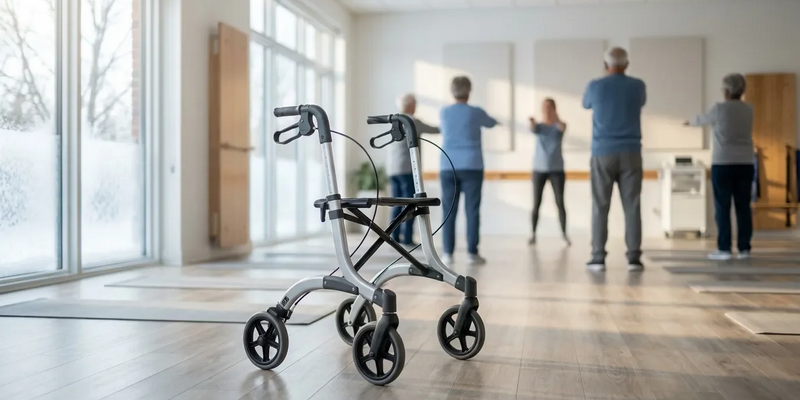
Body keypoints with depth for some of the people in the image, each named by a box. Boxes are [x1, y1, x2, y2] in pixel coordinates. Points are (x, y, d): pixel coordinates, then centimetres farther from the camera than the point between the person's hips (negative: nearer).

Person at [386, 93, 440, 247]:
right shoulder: (412, 121, -7)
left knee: (398, 204, 7)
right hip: (407, 168, -8)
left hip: (392, 169, 8)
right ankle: (407, 239, -9)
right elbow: (433, 130, 2)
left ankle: (395, 237, 3)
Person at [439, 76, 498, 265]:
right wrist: (493, 120, 45)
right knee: (472, 210, -1)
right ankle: (472, 252, -3)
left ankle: (448, 253, -1)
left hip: (448, 168, 2)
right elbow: (491, 123, 20)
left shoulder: (444, 113, 6)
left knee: (449, 211, 2)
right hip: (472, 167, -2)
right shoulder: (476, 112, -1)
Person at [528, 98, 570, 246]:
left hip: (557, 169, -1)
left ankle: (565, 234, 0)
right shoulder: (539, 126, 4)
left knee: (560, 202, -5)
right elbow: (533, 129, -21)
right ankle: (533, 234, 5)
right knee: (536, 203, -1)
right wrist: (532, 122, -45)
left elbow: (563, 128, -23)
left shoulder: (559, 125, 2)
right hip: (539, 169, 1)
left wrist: (556, 118, -44)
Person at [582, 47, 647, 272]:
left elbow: (586, 105, 19)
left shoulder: (595, 86, -2)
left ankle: (598, 258, 0)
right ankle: (634, 258, 0)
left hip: (603, 153, -1)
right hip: (630, 153, 1)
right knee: (632, 206, 2)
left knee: (600, 207, 2)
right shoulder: (637, 86, 4)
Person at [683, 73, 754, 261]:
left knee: (723, 207, 0)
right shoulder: (748, 110, 8)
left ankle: (724, 249, 0)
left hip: (723, 164, -4)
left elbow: (703, 120, 12)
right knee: (743, 207, 5)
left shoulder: (719, 108, -7)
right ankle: (744, 248, 7)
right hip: (745, 164, 4)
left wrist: (690, 122, 35)